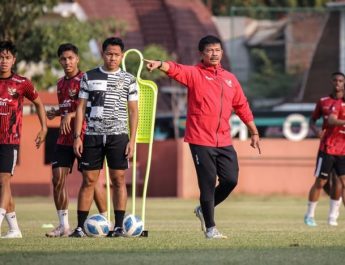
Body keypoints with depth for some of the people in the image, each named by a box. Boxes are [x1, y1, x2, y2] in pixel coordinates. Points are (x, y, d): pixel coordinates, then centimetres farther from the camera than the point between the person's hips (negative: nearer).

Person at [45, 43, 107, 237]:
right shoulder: (61, 83, 16)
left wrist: (70, 115, -27)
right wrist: (56, 113, 8)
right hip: (65, 138, 7)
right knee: (58, 179, 0)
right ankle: (64, 226, 6)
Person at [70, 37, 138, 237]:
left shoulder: (128, 80, 6)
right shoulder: (89, 77, 8)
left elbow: (133, 111, 6)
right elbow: (81, 108, 8)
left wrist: (132, 140, -2)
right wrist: (77, 136, 1)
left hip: (118, 136, -1)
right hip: (92, 136, 1)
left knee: (119, 180, -3)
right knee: (88, 180, 0)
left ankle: (119, 226, 1)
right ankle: (80, 227, 2)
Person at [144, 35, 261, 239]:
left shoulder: (230, 78, 15)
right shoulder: (195, 74, -1)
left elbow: (242, 106, 21)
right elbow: (176, 69, -22)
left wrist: (254, 132, 22)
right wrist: (160, 65, -44)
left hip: (224, 141, 5)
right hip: (201, 140, -5)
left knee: (231, 180, 1)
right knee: (208, 183, -4)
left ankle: (204, 210, 25)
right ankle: (210, 228, 7)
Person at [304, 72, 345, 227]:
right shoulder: (323, 102, 4)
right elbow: (313, 119, 11)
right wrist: (316, 131, -9)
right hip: (326, 148, -2)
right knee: (320, 181, -5)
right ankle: (309, 215, 5)